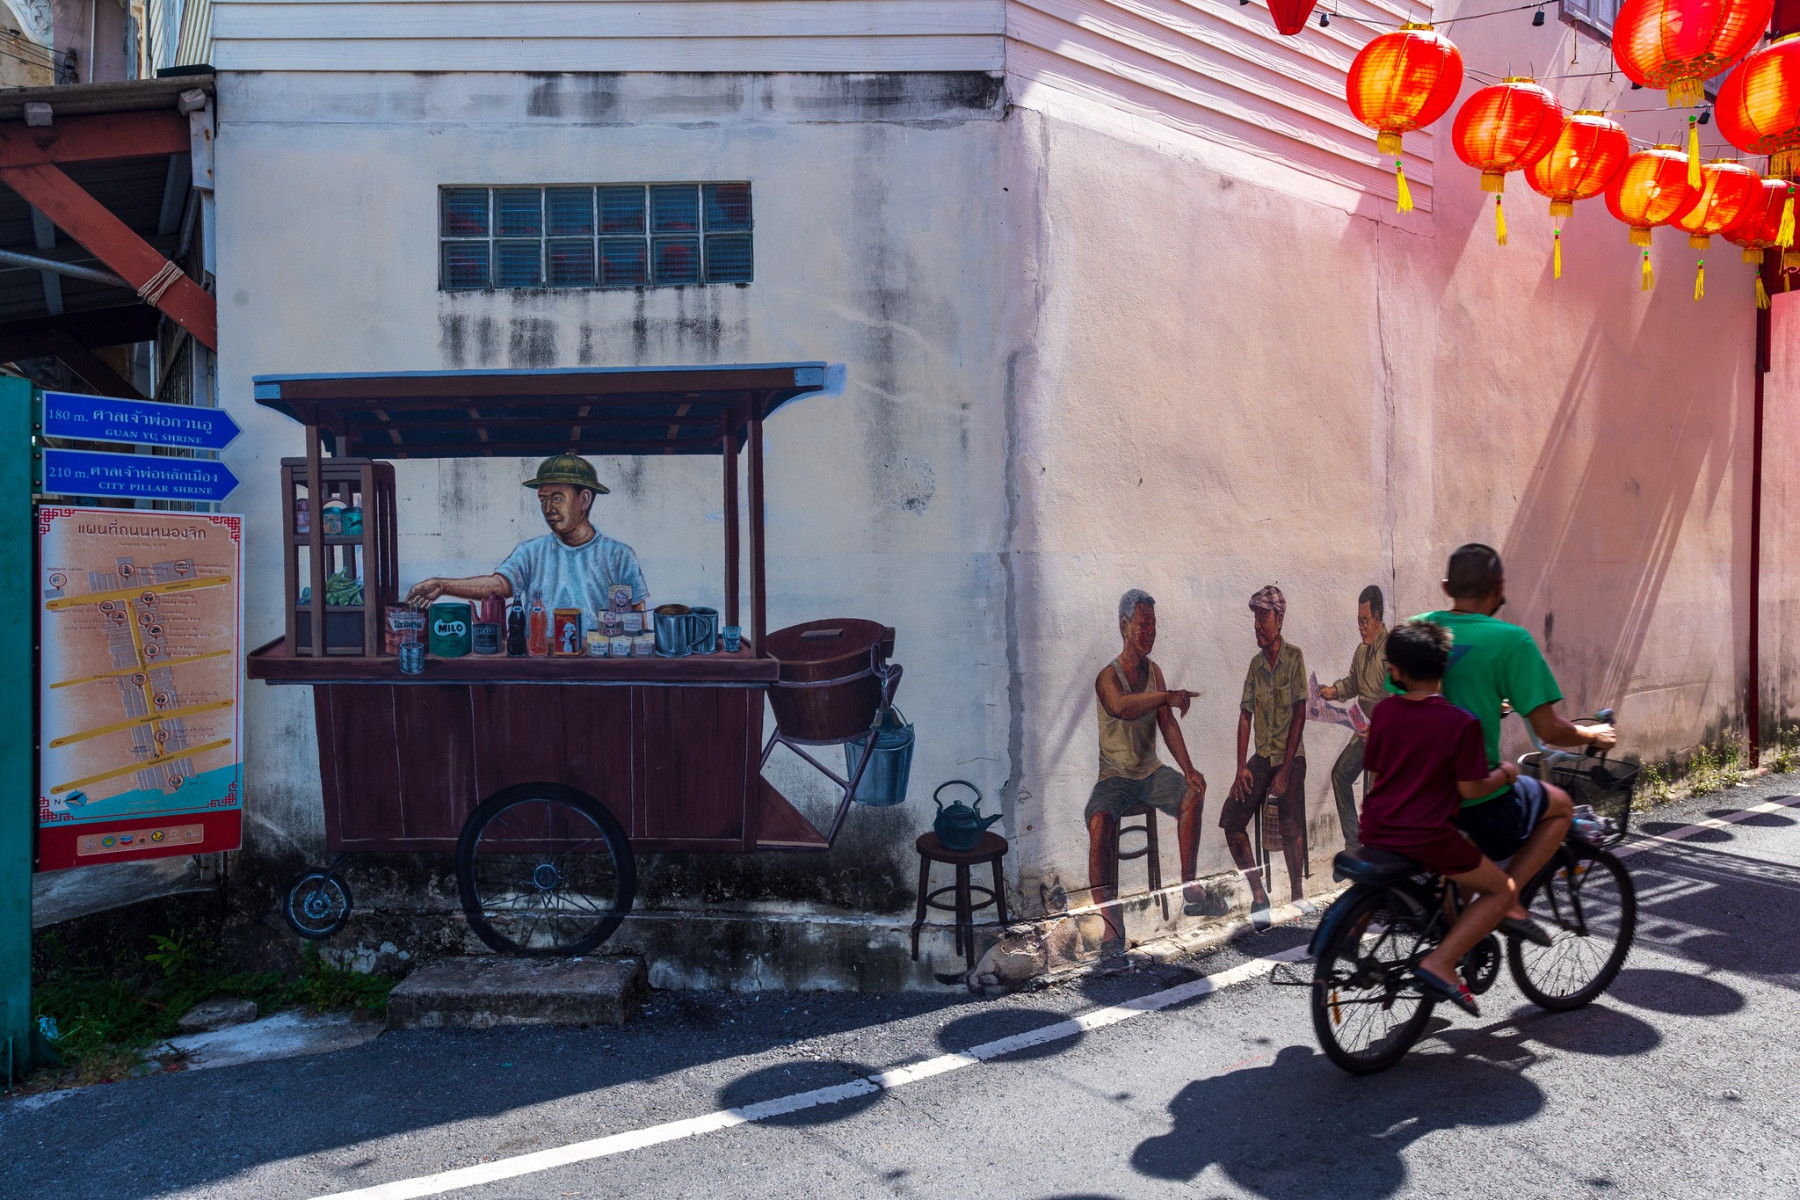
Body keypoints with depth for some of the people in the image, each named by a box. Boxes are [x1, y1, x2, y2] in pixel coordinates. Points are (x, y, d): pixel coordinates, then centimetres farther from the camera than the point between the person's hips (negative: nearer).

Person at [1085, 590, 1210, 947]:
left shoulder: (1153, 672, 8)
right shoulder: (1108, 676, -12)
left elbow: (1168, 723, 2)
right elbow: (1121, 707, -36)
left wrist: (1188, 770, -9)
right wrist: (1168, 696, -42)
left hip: (1151, 771, 6)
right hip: (1115, 776, -6)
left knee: (1193, 794, -20)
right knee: (1100, 821, -32)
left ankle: (1188, 881, -6)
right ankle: (1110, 919, -31)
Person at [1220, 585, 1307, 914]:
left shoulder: (1294, 657, -6)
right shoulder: (1256, 664, 9)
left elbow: (1300, 714, -10)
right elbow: (1246, 715, 7)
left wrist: (1285, 769, -14)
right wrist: (1241, 767, -2)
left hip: (1290, 757, -5)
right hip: (1261, 757, 5)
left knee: (1290, 825, -21)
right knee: (1231, 821, -7)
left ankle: (1297, 896, -5)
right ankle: (1258, 895, 4)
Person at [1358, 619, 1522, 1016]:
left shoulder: (1383, 711, 0)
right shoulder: (1462, 722, -13)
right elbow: (1470, 788, -11)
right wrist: (1505, 773, 8)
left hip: (1375, 832, 6)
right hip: (1426, 837, -6)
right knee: (1504, 890, 12)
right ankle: (1441, 962, -2)